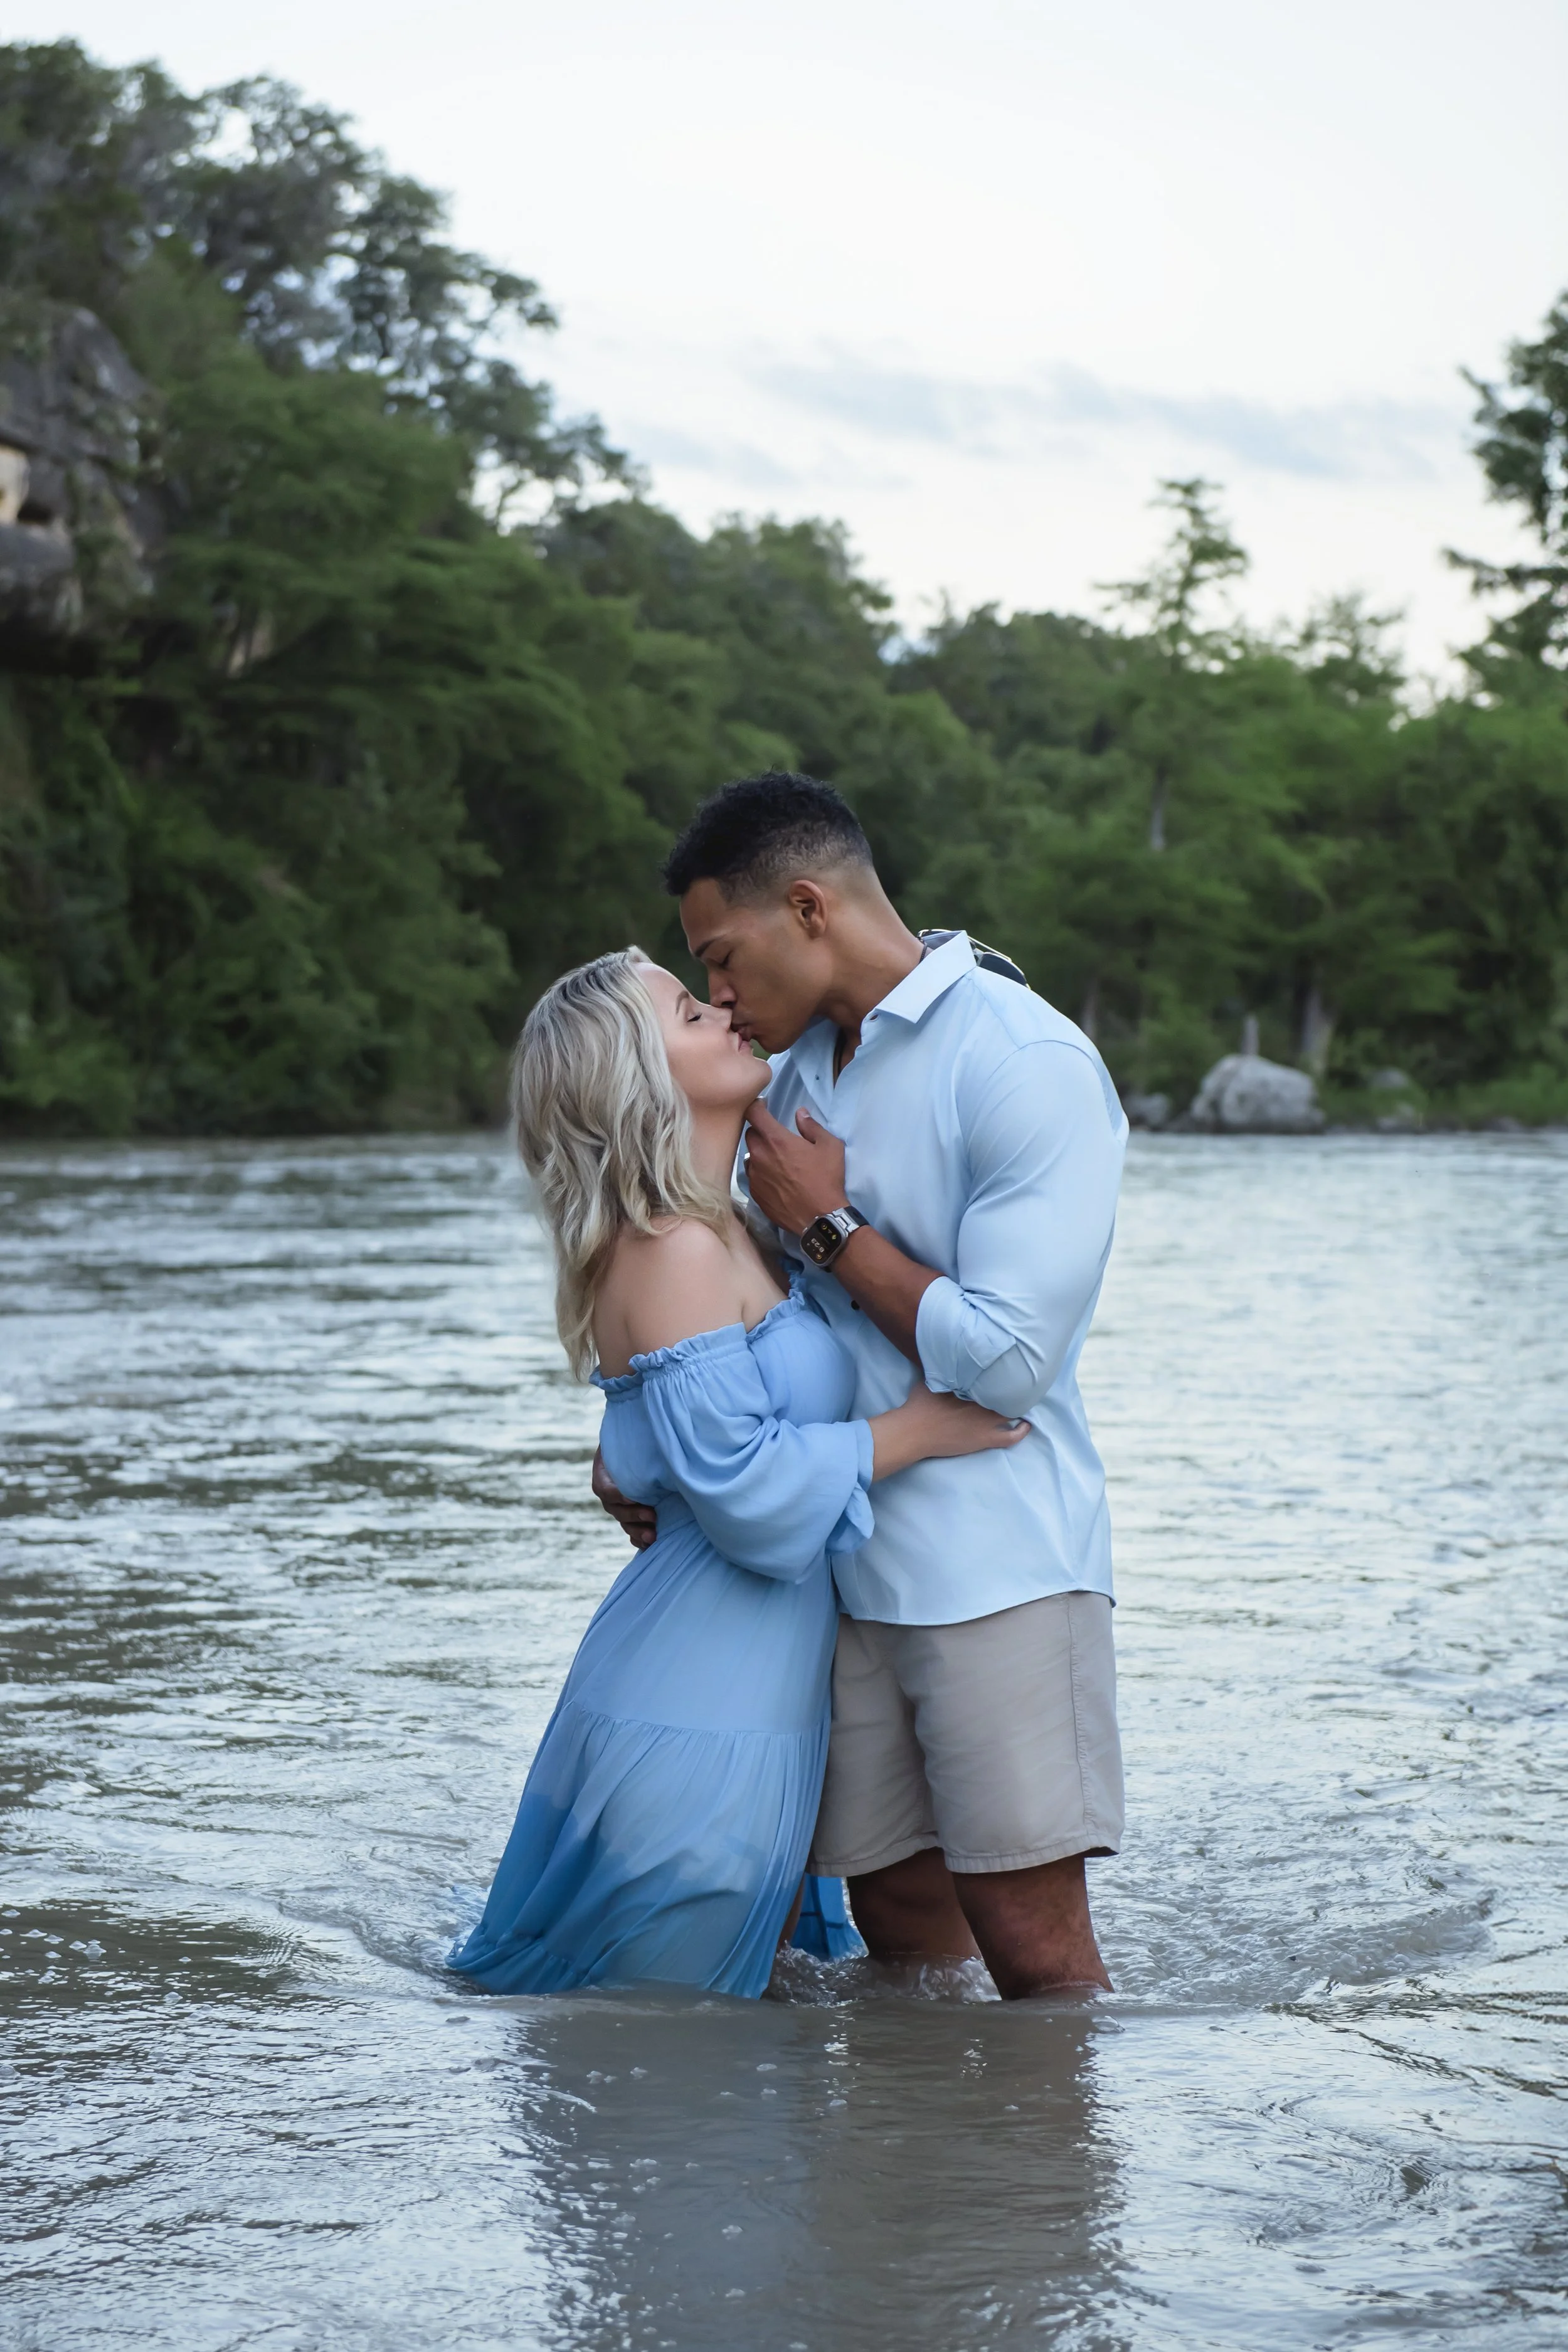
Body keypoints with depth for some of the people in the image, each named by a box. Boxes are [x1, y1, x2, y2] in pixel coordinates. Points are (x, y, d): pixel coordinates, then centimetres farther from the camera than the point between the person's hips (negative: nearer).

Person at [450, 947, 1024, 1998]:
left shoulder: (731, 1234, 10)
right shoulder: (676, 1252, -19)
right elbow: (740, 1484, -24)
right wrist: (917, 1428, -15)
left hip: (750, 1702, 10)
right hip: (697, 1729, -10)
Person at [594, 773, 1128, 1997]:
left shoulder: (1029, 1066, -12)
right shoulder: (797, 1069, 13)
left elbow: (1005, 1357, -19)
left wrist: (829, 1223, -9)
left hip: (996, 1566, -7)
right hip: (846, 1563, 7)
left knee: (1032, 1944, -7)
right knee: (900, 1919, 8)